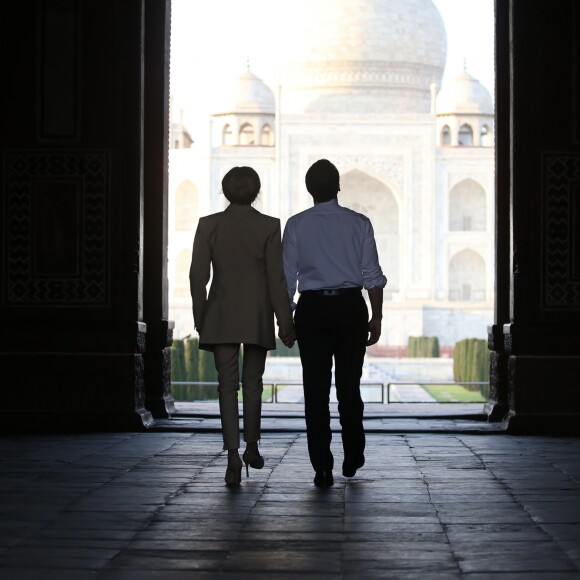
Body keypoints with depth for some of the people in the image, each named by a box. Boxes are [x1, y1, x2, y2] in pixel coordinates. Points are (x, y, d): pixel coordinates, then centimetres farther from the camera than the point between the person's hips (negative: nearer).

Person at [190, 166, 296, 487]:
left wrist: (200, 319, 8)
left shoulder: (209, 225, -2)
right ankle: (252, 446, 25)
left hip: (221, 316, 0)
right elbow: (276, 278, -6)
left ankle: (233, 455, -13)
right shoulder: (269, 226, -4)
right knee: (252, 383, 16)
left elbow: (198, 276, -2)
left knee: (227, 386, 0)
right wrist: (285, 323, -2)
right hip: (258, 317, 0)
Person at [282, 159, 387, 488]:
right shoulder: (360, 224, 0)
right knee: (349, 386, 14)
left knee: (316, 389, 2)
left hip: (312, 310, -1)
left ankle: (323, 468, -1)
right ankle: (353, 459, 24)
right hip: (351, 306, 1)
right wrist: (376, 317, 5)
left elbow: (287, 278, 0)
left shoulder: (296, 225, 0)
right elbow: (373, 276, -1)